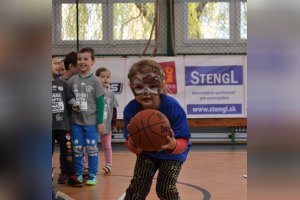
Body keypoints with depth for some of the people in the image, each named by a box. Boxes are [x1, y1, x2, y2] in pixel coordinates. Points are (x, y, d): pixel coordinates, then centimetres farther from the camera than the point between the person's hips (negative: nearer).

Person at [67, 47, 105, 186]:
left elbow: (100, 101, -4)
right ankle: (78, 174, 18)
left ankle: (92, 175, 14)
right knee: (77, 149, 7)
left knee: (92, 149, 4)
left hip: (91, 122, -2)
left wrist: (100, 121, -5)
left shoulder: (95, 81, -5)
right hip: (75, 122, 2)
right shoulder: (72, 80, 2)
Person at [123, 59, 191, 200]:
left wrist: (173, 145, -52)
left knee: (165, 188, -13)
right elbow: (133, 148, -18)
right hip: (146, 152, 2)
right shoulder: (130, 110, -25)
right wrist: (133, 143, -43)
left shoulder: (172, 107, -33)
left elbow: (183, 143, -28)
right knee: (138, 185, -8)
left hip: (171, 153, -2)